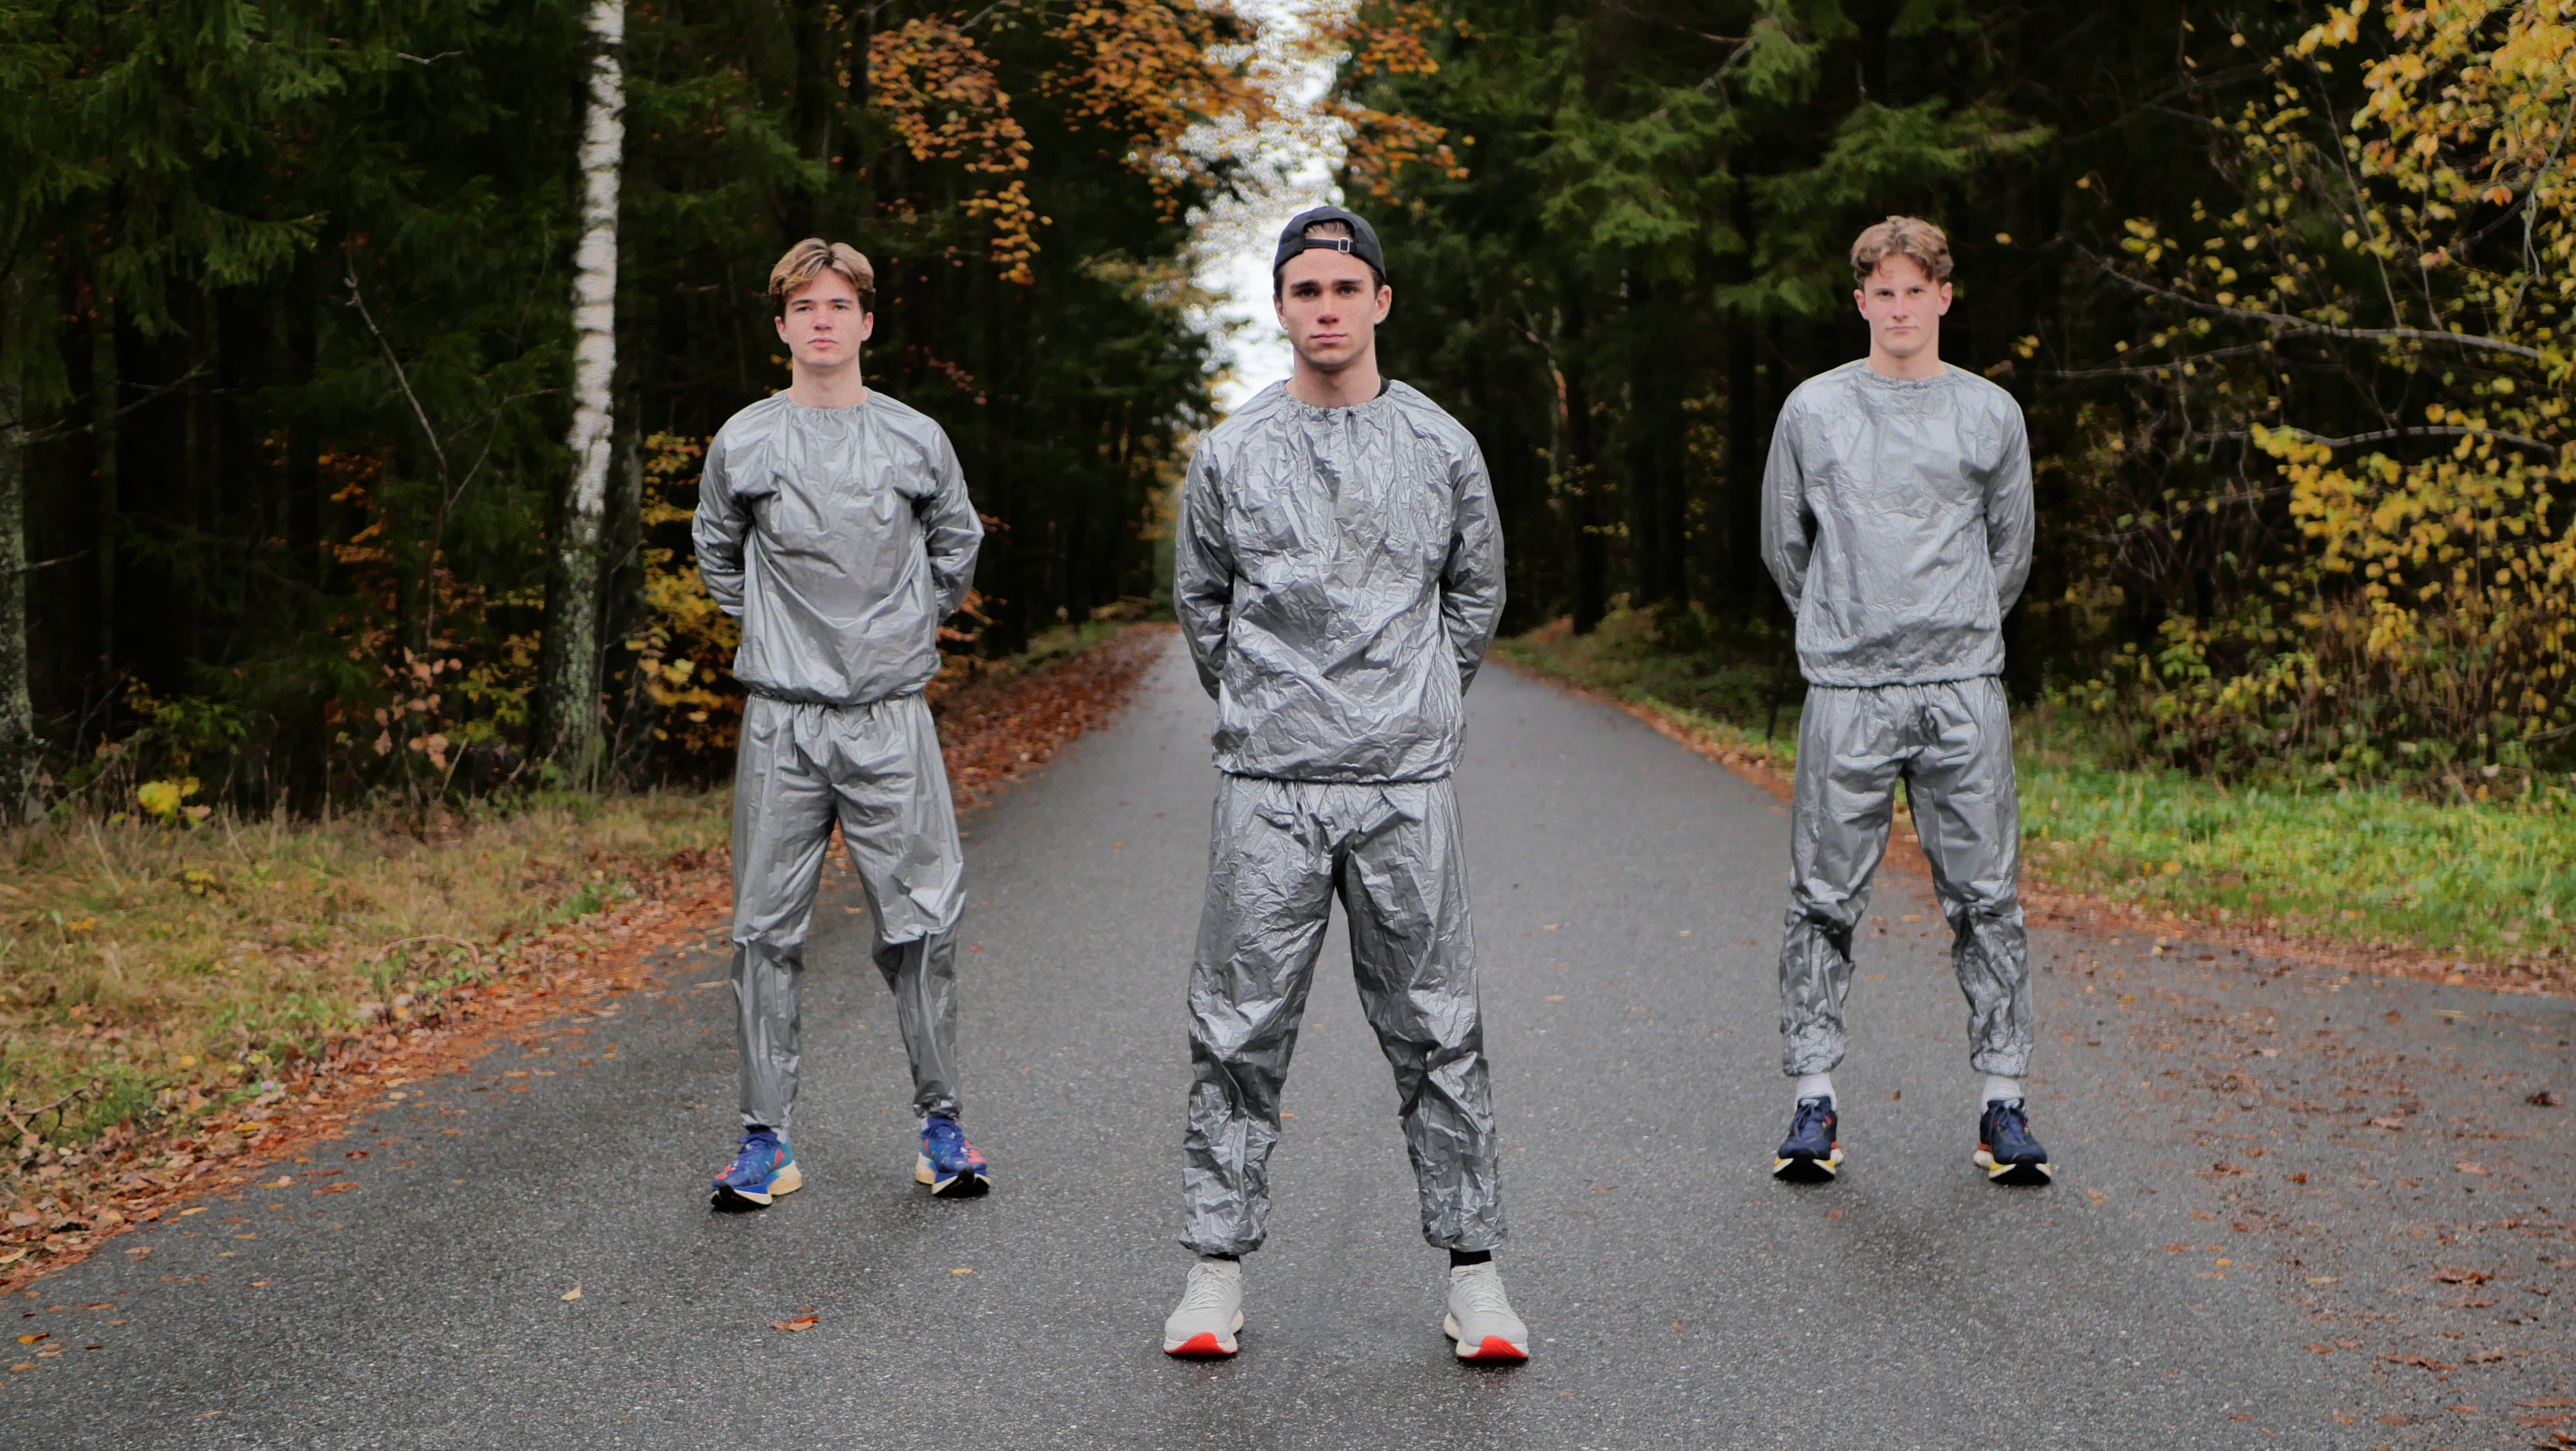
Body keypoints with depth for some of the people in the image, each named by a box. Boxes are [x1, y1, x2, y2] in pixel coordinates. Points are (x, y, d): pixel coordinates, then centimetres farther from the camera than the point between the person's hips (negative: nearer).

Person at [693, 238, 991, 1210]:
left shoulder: (917, 442, 5)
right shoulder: (741, 444, 4)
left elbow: (957, 547, 20)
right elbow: (718, 554, 20)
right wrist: (771, 635, 13)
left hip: (892, 719, 0)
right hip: (781, 723, 0)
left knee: (922, 925, 0)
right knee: (766, 931, 2)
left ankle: (940, 1127, 12)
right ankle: (765, 1140, 10)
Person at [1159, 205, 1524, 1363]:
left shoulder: (1442, 448, 6)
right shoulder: (1229, 454, 5)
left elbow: (1477, 596, 17)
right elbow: (1198, 601, 16)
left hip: (1409, 787, 0)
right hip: (1267, 789, 0)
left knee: (1436, 1034, 3)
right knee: (1239, 1037, 3)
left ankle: (1473, 1273, 11)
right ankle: (1217, 1268, 13)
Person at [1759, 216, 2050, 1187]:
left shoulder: (1991, 415, 9)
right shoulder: (1813, 411, 6)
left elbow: (2010, 550, 19)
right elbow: (1784, 545, 15)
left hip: (1963, 689, 1)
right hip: (1846, 694, -1)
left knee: (1985, 899, 1)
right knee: (1824, 901, 1)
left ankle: (2003, 1105, 8)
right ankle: (1815, 1102, 8)